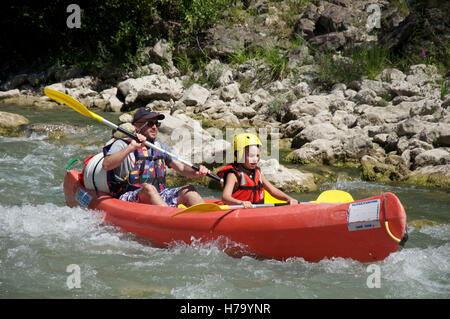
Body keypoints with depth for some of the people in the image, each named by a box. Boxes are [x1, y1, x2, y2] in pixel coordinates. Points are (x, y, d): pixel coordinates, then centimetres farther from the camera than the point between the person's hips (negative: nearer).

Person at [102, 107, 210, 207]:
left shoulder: (161, 148, 20)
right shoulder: (122, 144, 2)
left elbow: (181, 168, 9)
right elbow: (106, 165, -16)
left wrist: (197, 172, -14)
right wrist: (131, 147, -25)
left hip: (160, 198, 6)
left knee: (189, 190, -13)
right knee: (148, 188, -34)